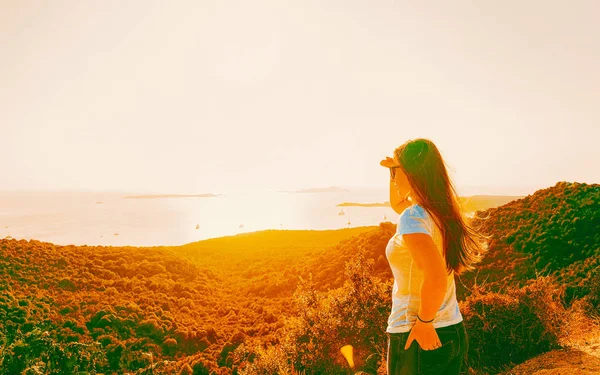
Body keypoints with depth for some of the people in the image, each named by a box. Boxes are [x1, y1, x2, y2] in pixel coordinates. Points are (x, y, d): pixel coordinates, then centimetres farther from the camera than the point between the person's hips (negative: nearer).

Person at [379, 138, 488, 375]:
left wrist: (424, 322, -19)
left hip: (415, 338, -8)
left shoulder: (412, 218, -21)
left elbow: (436, 277, -33)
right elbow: (397, 204, 22)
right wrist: (394, 169, 9)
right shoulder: (441, 210, 4)